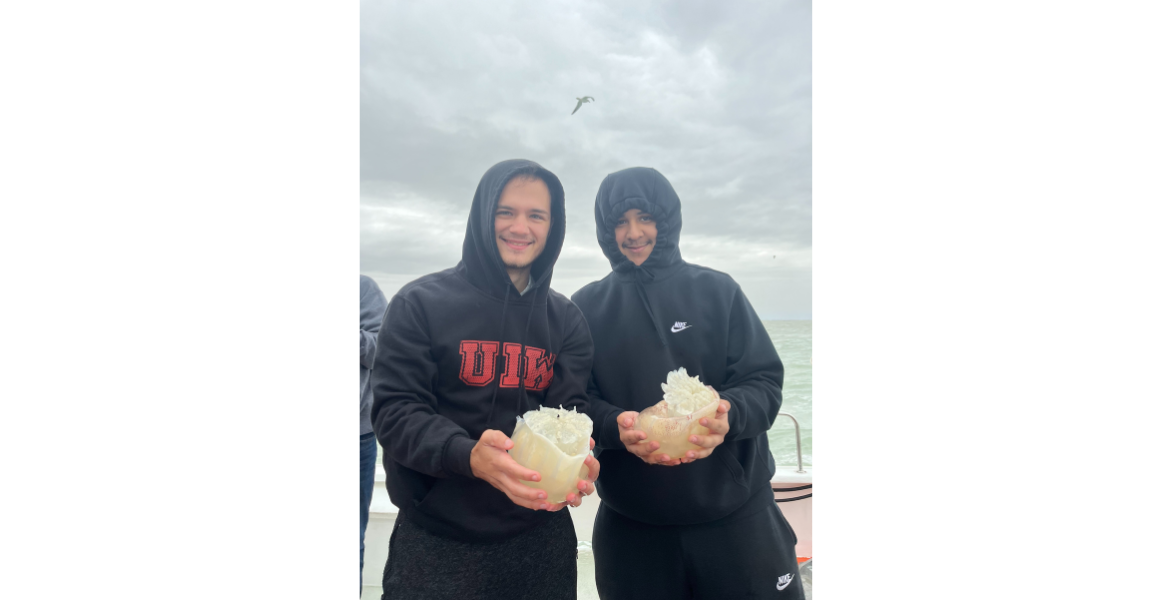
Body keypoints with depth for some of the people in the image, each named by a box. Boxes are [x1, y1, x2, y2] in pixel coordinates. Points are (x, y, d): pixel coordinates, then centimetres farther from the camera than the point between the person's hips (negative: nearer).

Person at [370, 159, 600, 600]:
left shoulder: (566, 320, 5)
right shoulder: (420, 303, -5)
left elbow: (570, 411, 0)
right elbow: (396, 410, -11)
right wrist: (468, 455, -29)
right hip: (436, 541, -2)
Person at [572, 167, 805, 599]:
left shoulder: (716, 291, 2)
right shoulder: (588, 306, 4)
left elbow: (765, 380, -3)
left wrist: (729, 414, -24)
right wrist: (617, 426, -24)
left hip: (735, 512, 0)